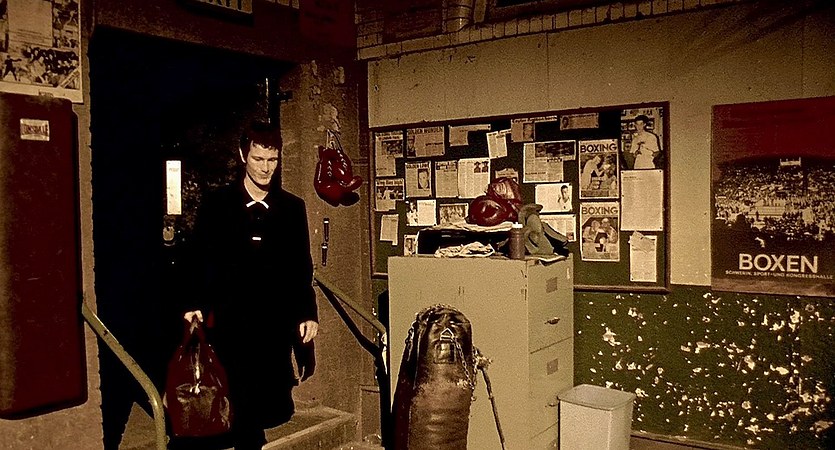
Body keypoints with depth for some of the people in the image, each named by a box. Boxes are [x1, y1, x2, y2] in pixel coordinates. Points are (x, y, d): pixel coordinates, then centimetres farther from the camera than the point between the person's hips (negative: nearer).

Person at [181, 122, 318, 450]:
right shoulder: (217, 205, 3)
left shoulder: (293, 208, 8)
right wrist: (197, 305, -9)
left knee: (278, 411, 2)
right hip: (232, 326, -2)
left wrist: (307, 314, 2)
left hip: (277, 325, 2)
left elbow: (302, 268, 9)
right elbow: (201, 262, 3)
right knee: (247, 416, -1)